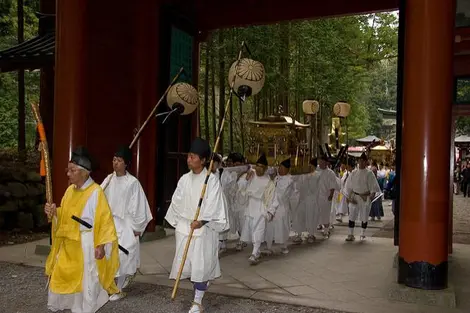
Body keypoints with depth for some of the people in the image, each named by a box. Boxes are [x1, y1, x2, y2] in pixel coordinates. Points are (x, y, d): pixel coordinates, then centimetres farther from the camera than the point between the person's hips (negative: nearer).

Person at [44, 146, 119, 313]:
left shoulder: (96, 192, -16)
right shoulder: (70, 190, 5)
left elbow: (105, 220, -16)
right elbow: (64, 216, 15)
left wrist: (101, 245, -20)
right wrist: (54, 212, -6)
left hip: (86, 244, -7)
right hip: (68, 243, 7)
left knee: (86, 280, 5)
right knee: (60, 276, 15)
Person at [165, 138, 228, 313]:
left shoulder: (211, 180, -9)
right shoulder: (184, 179, 5)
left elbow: (213, 205, -16)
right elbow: (176, 202, 10)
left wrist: (201, 221, -27)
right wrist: (176, 224, 11)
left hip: (204, 229, -5)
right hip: (184, 227, 5)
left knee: (201, 266, 0)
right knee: (186, 264, 9)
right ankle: (201, 285, 34)